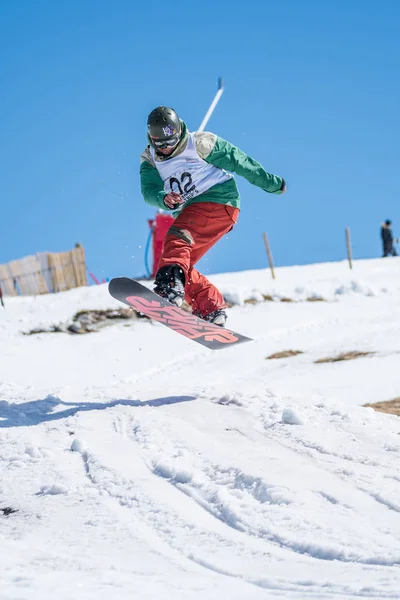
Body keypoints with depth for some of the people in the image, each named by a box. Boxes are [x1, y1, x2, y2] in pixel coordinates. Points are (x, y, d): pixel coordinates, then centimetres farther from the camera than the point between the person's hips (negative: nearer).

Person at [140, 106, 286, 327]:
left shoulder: (199, 143, -6)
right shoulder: (150, 159, 6)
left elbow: (238, 161, 1)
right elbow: (149, 191, -9)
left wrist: (272, 183, 9)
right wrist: (165, 199, -33)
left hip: (219, 202, -8)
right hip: (191, 210, 8)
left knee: (177, 236, -31)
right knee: (183, 263, 0)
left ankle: (171, 286, -56)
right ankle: (213, 310, 8)